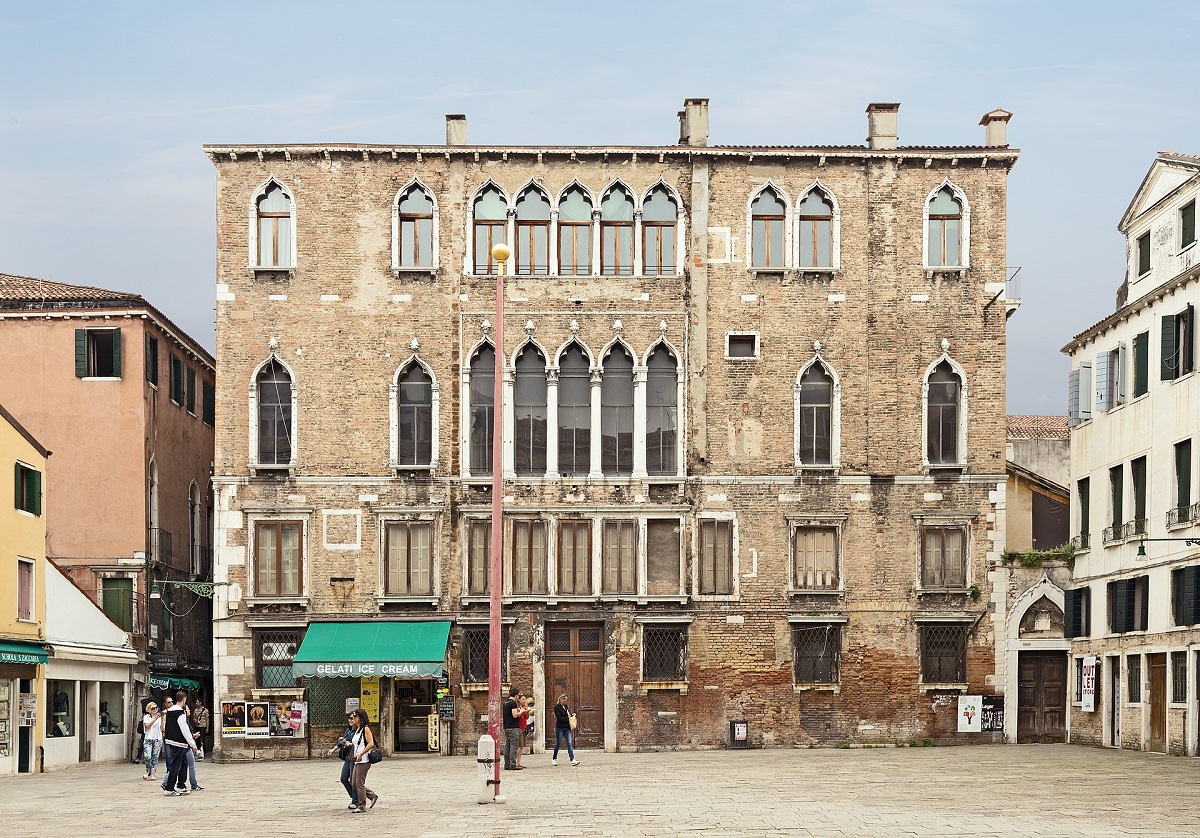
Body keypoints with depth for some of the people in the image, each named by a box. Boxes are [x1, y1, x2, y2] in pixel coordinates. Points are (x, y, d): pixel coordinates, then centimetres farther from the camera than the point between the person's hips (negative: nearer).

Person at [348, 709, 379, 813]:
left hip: (364, 760, -9)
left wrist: (360, 754, -20)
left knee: (360, 783, -5)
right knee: (355, 784, 10)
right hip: (357, 761, 9)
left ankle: (362, 806, 3)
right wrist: (349, 744, 10)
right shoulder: (356, 730, 17)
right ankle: (373, 796, 23)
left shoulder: (365, 729, -10)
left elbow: (371, 743, -18)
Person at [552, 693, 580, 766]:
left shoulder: (566, 706, 13)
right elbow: (559, 718, -16)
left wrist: (571, 715, -2)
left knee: (569, 744, -4)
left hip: (567, 728, 5)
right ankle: (554, 759, 23)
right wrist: (568, 718, -12)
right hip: (560, 728, -5)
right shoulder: (557, 707, -7)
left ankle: (572, 760, -13)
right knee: (558, 743, 5)